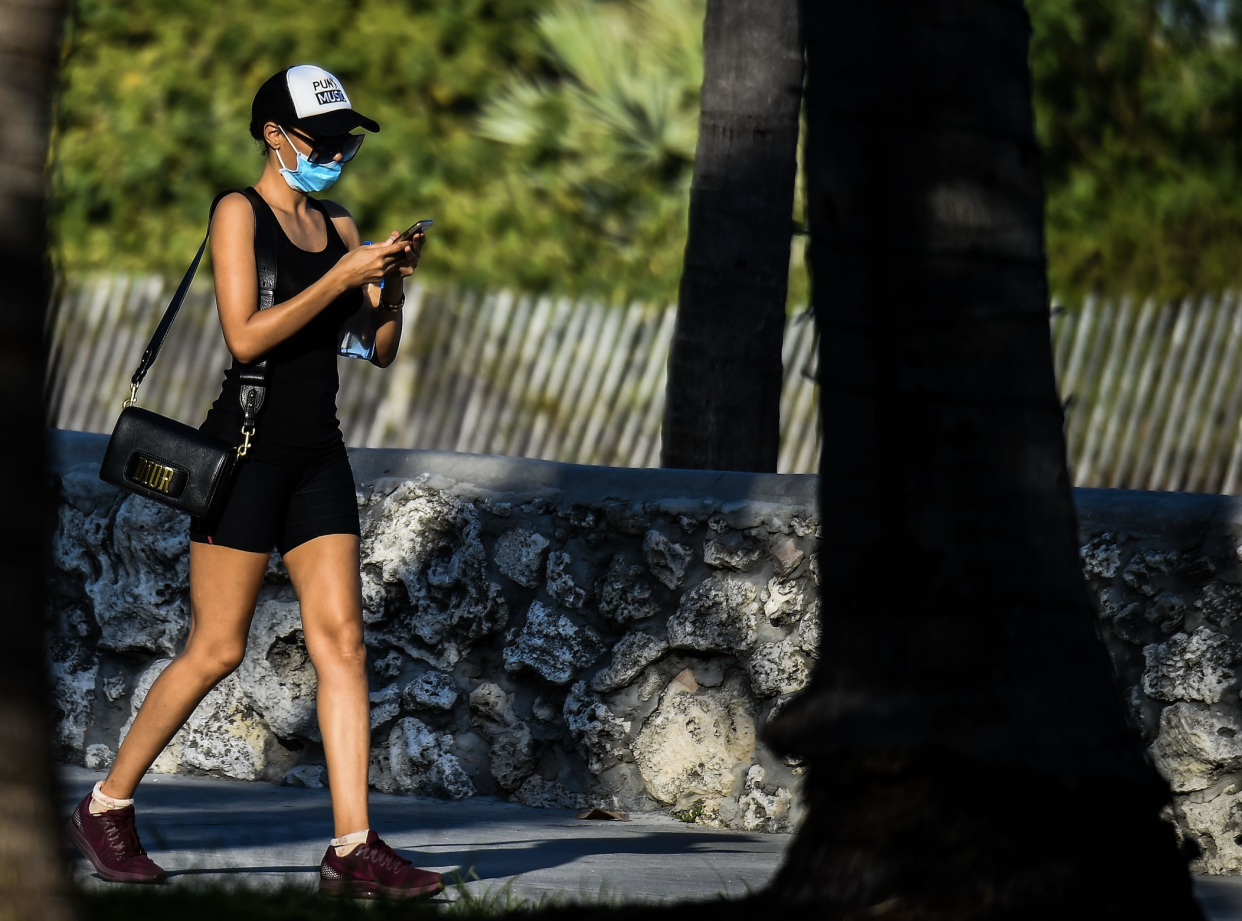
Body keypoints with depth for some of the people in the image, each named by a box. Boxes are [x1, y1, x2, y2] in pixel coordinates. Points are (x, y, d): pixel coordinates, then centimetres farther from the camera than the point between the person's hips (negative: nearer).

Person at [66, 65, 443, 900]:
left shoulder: (338, 227, 14)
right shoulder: (241, 213, -6)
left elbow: (381, 351, 13)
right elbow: (245, 335, -17)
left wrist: (393, 282, -5)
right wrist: (341, 277, -19)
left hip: (318, 454, 6)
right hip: (248, 447, -6)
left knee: (341, 638, -4)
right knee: (218, 648, -3)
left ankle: (353, 848, -8)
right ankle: (108, 805, 14)